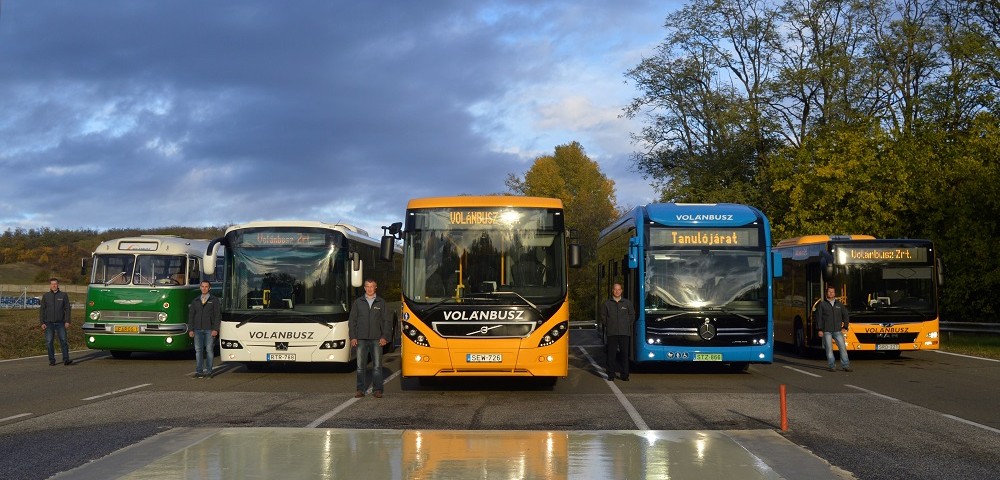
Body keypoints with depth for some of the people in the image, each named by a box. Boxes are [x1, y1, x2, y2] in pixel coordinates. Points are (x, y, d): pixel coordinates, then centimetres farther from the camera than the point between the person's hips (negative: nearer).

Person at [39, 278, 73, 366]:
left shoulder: (63, 295, 6)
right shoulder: (45, 296, 8)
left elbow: (67, 309, 6)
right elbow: (42, 310, 8)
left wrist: (67, 321, -3)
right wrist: (42, 323, 0)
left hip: (60, 323, -1)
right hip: (49, 323, 1)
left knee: (63, 341, -9)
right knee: (49, 342, 0)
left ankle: (66, 359, -10)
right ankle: (52, 360, 8)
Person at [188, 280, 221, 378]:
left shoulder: (214, 300, 5)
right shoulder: (195, 301, 14)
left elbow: (218, 315, 0)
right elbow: (191, 315, 14)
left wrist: (215, 329, -10)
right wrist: (190, 329, 4)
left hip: (209, 330, -3)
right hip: (198, 330, 3)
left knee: (209, 350, -2)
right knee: (198, 350, -1)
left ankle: (208, 372, 2)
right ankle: (199, 371, 3)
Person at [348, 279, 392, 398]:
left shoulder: (381, 302, 7)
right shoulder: (358, 302, 9)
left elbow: (387, 320, 7)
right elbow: (352, 320, 10)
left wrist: (384, 336, -3)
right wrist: (352, 337, 1)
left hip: (376, 339, -1)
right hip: (361, 339, 1)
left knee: (377, 365, -1)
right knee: (361, 365, 0)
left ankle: (377, 390, 4)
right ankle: (360, 390, 6)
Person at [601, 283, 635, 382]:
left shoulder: (627, 303, 10)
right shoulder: (607, 303, 8)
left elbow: (632, 316, 14)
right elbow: (603, 316, 11)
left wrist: (626, 325, 6)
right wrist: (609, 325, 3)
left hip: (624, 333, 0)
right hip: (611, 333, 0)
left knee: (624, 354, -1)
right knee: (611, 354, -2)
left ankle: (624, 375, 5)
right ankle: (611, 375, 3)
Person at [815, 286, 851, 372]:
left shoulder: (839, 304, 11)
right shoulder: (822, 304, 4)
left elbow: (845, 315, 18)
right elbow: (818, 317, 1)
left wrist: (845, 327, 9)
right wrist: (820, 329, -5)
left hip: (838, 331, 2)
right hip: (827, 331, -2)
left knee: (843, 347, -3)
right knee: (829, 349, -2)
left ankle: (846, 366, 2)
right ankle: (832, 366, 4)